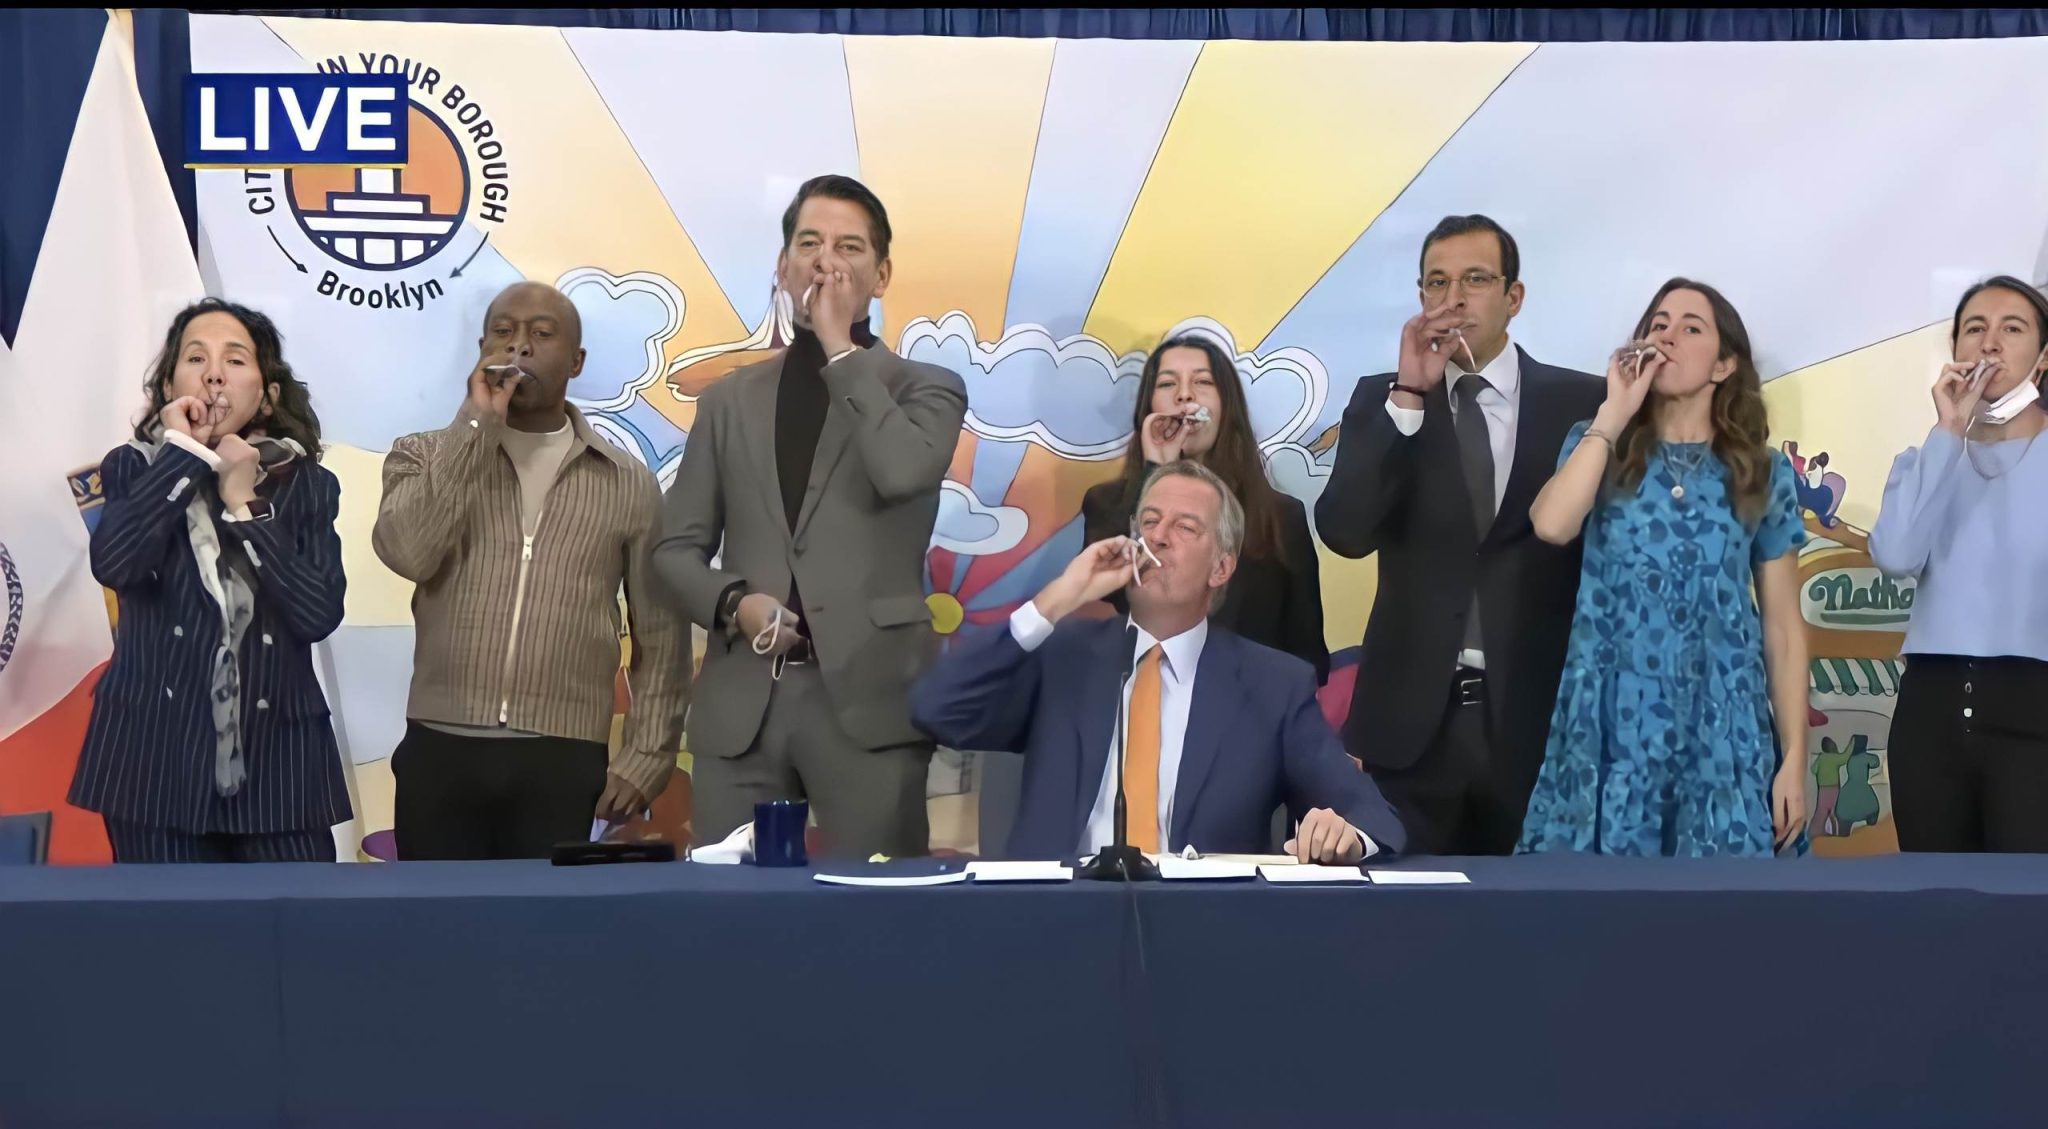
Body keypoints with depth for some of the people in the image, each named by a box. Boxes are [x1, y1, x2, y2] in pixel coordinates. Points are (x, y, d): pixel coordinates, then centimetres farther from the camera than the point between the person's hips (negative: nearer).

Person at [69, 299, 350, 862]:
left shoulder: (306, 484, 6)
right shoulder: (134, 468, 4)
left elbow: (320, 613, -8)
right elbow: (114, 563, -18)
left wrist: (244, 505, -9)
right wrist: (181, 452, -11)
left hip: (275, 756, 1)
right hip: (156, 752, 0)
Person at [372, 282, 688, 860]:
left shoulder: (629, 484, 9)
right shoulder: (425, 458, 9)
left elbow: (660, 635, 11)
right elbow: (407, 551, -12)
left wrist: (646, 757, 2)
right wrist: (476, 426, -11)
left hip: (563, 763, 0)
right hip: (440, 752, 1)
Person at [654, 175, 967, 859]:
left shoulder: (927, 389, 7)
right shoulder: (730, 400, 16)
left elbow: (905, 472, -16)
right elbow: (677, 547, 15)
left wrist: (841, 349, -7)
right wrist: (732, 603, -6)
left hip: (869, 698, -3)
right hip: (741, 702, 3)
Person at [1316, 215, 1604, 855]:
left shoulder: (1580, 403, 2)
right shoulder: (1382, 399, 4)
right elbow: (1344, 533, -10)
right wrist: (1408, 395, -16)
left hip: (1538, 718, 0)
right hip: (1409, 720, 0)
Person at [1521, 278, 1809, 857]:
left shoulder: (1764, 473, 7)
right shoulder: (1602, 448, 7)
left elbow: (1783, 628, 7)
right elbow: (1551, 526, -16)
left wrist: (1795, 759, 1)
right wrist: (1614, 413, -8)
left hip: (1718, 735, 0)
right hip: (1610, 729, 0)